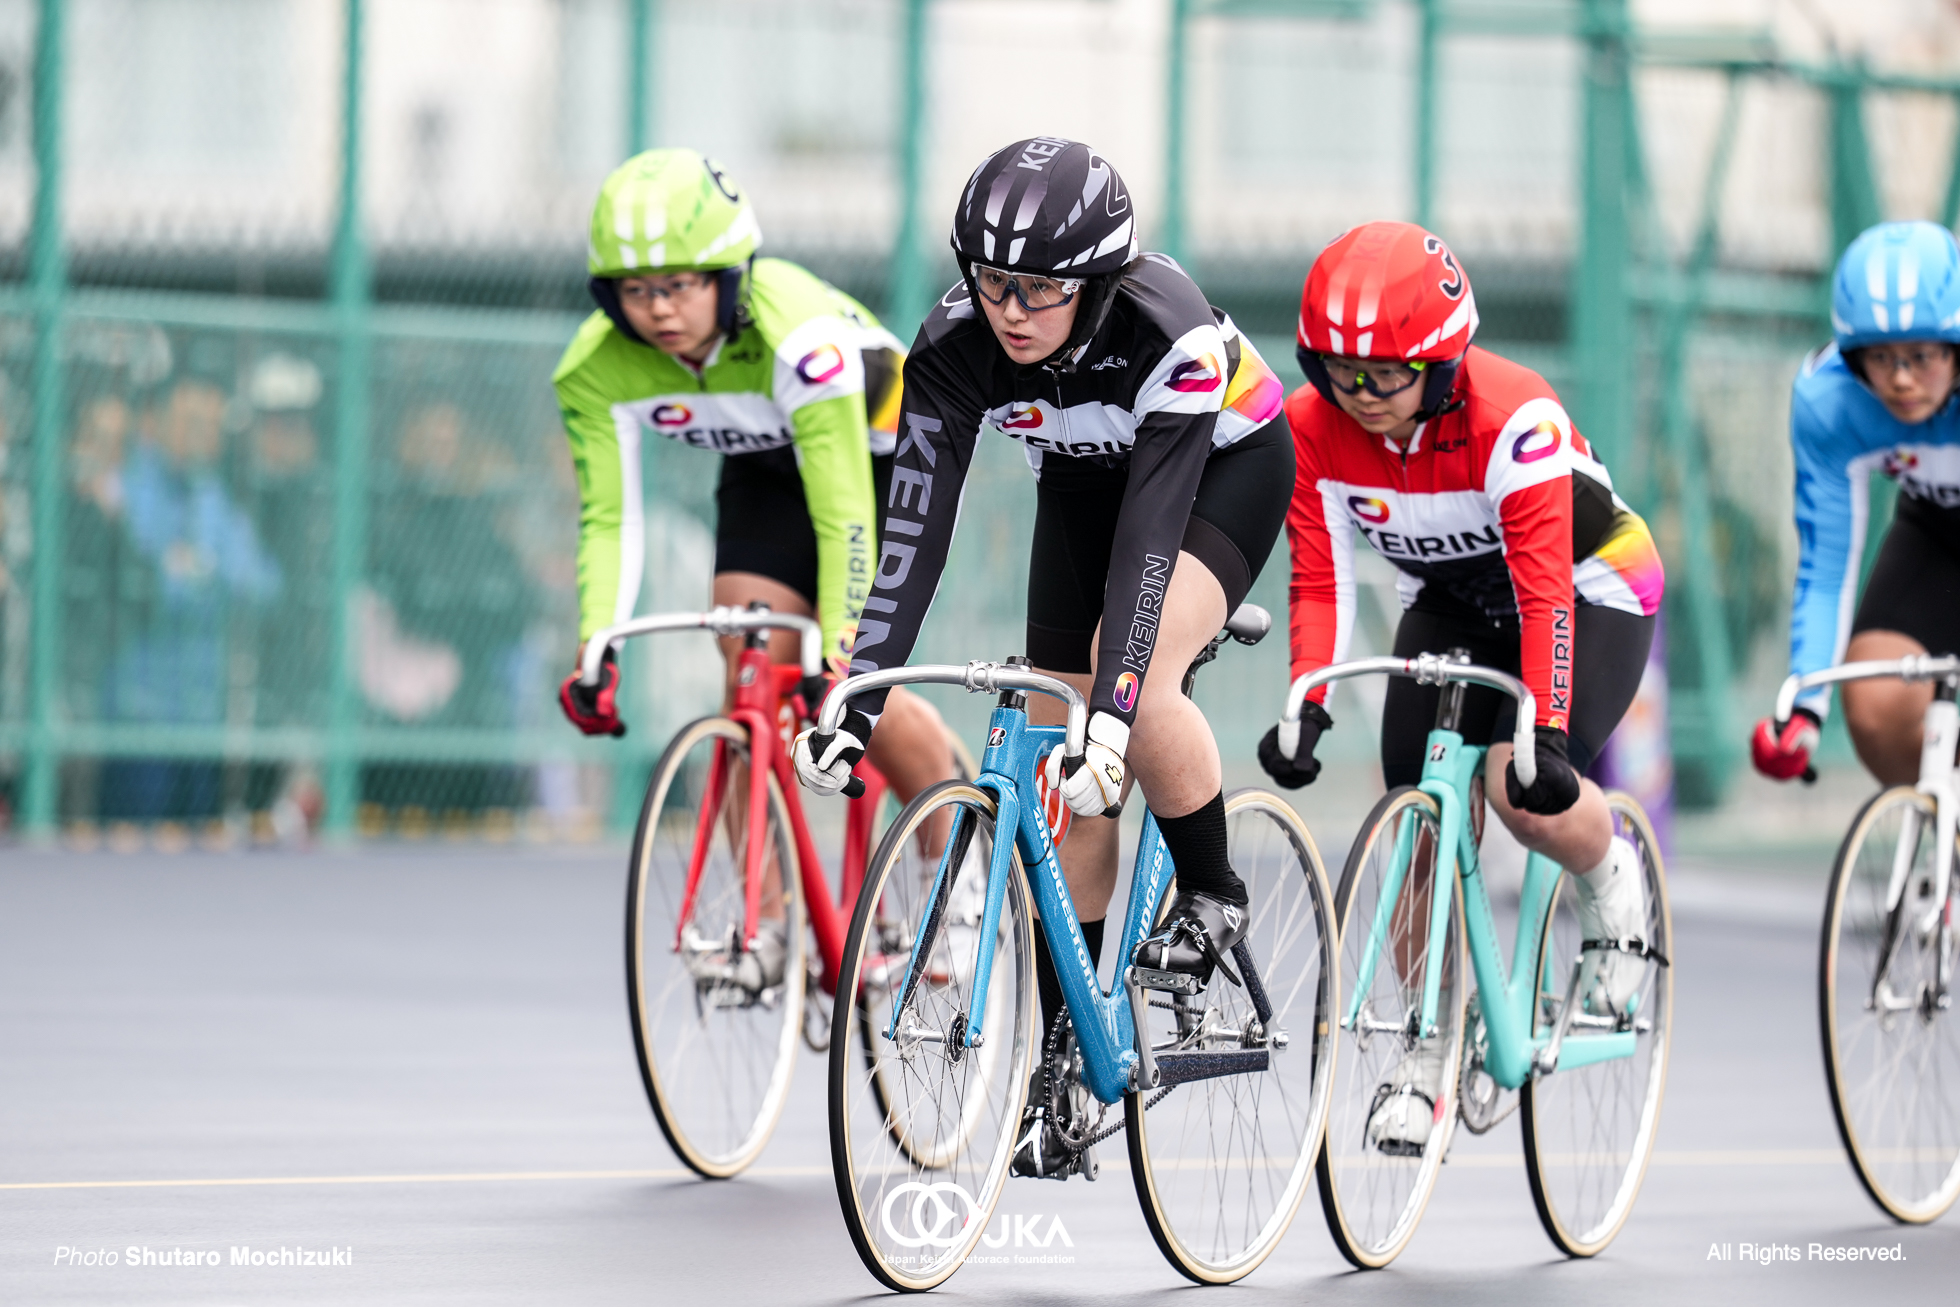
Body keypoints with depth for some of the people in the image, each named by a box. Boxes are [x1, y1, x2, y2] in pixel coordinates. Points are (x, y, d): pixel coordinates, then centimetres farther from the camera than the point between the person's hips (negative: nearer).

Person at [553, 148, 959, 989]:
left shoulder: (799, 335, -40)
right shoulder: (599, 367, -24)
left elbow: (843, 512, -40)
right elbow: (609, 518, -22)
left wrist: (842, 651, -44)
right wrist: (596, 650, -35)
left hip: (877, 454, -5)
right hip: (766, 471, 5)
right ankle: (765, 917, -8)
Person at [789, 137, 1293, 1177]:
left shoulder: (1169, 334, -39)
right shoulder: (957, 343, -27)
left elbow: (1152, 531, -43)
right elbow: (915, 525, -29)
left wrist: (1114, 710, -52)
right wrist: (858, 702, -37)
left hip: (1226, 470, -4)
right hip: (1082, 484, 5)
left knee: (1140, 679, -32)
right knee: (1063, 791, -1)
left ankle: (1210, 894, -7)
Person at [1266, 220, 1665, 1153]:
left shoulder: (1511, 416, -34)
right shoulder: (1312, 430, -19)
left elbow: (1544, 588, -37)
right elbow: (1321, 580, -17)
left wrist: (1545, 732, -44)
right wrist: (1308, 707, -32)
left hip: (1589, 586, -5)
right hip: (1450, 602, 5)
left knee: (1523, 792, -27)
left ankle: (1610, 878, 7)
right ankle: (1428, 1049, 4)